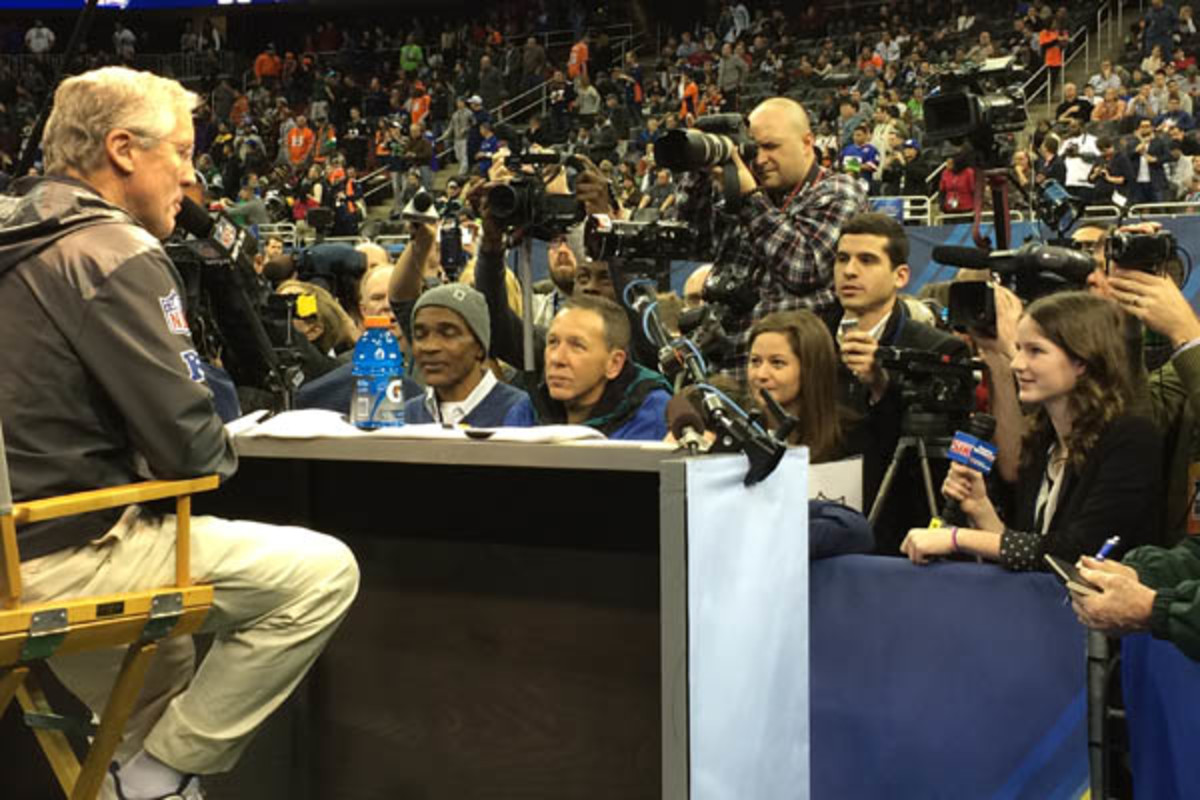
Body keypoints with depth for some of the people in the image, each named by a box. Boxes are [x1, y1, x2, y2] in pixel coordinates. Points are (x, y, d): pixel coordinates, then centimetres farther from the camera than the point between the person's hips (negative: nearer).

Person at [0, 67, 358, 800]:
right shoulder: (113, 253, -16)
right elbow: (190, 446, -19)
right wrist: (225, 452, 4)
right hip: (67, 556, -10)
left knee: (161, 700, 32)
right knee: (323, 573, -8)